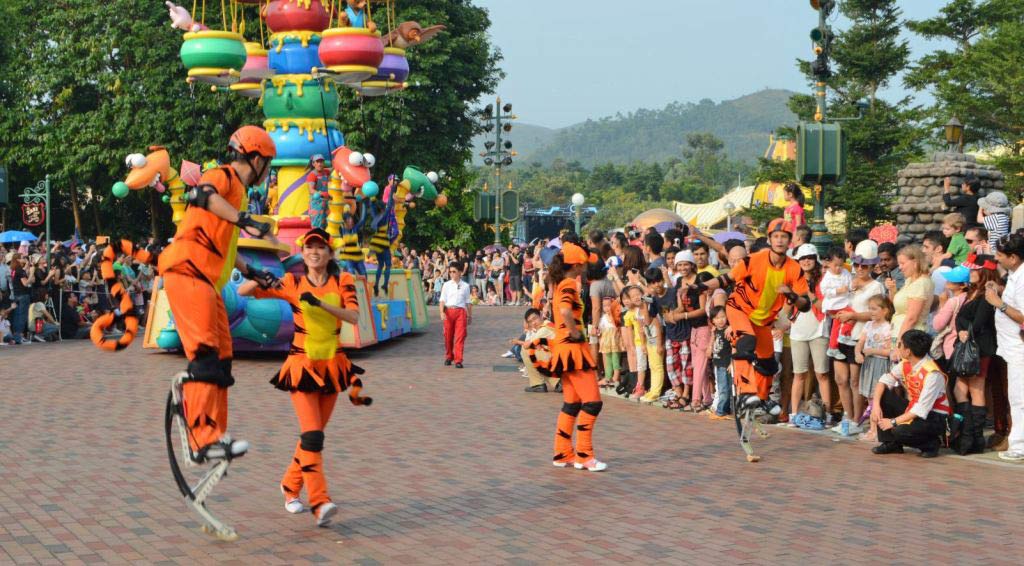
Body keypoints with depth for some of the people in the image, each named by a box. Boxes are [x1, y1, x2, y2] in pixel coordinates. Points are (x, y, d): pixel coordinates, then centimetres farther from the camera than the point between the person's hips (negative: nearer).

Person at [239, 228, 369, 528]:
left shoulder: (342, 281, 1)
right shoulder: (292, 283, -3)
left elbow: (353, 316, -15)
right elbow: (243, 292, -6)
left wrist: (320, 303, -28)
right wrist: (260, 280, -27)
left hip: (332, 365, 3)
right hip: (302, 365, -3)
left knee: (315, 434, 14)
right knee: (312, 435, -16)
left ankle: (290, 485, 35)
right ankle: (320, 502, -20)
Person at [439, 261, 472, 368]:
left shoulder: (465, 286, 9)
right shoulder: (446, 285, 6)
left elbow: (468, 302, 15)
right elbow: (442, 300, 1)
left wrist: (470, 315, 16)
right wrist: (442, 312, -13)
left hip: (460, 311, 0)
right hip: (448, 311, 0)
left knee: (460, 336, -7)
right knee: (448, 336, 6)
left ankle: (458, 360, -6)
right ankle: (449, 357, 25)